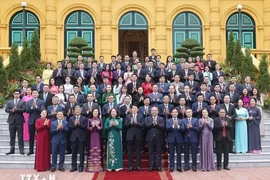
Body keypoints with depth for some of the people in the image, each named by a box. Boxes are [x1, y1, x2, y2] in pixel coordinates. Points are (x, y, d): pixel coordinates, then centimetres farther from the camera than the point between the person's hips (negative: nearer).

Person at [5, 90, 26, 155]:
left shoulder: (23, 102, 6)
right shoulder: (9, 102, 14)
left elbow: (24, 109, -9)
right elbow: (6, 109, 1)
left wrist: (17, 109, -18)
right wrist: (12, 110, -15)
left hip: (19, 121, -3)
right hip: (11, 120, 3)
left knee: (20, 136, -1)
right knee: (12, 136, 6)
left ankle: (21, 149, 2)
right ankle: (12, 149, 10)